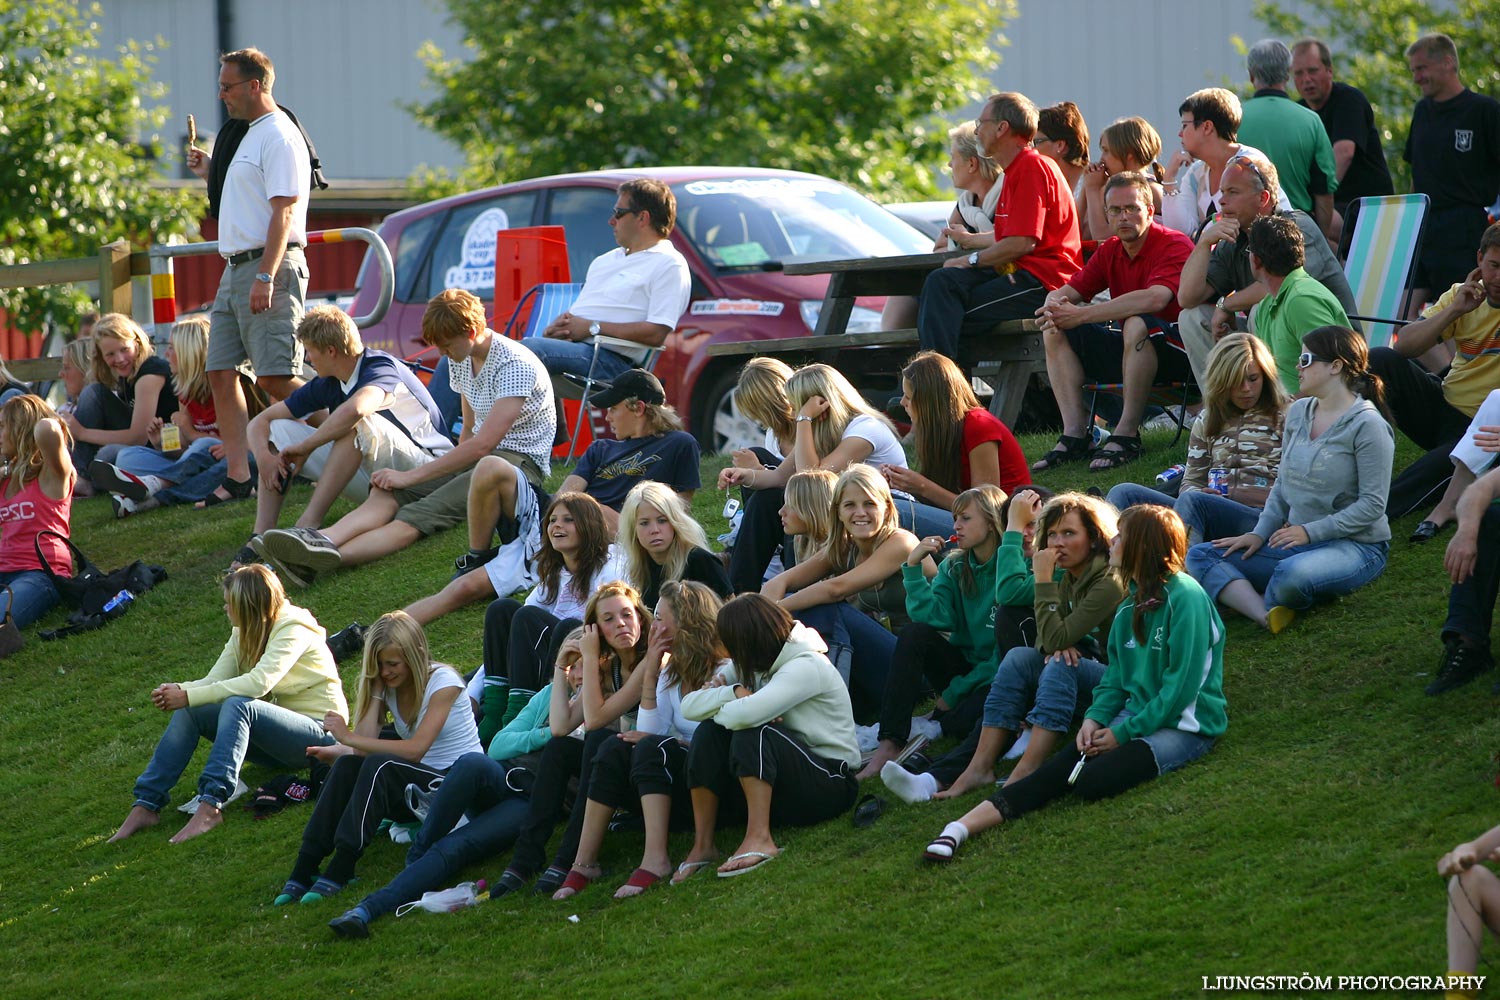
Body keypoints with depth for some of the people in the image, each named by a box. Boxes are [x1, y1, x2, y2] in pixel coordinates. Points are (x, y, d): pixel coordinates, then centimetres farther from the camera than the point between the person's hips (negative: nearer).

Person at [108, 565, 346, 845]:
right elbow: (216, 679, 0)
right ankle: (146, 805, -17)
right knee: (188, 712, -11)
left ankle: (210, 806, -46)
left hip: (320, 730, -8)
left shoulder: (293, 629, -17)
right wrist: (179, 690, -22)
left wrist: (189, 696, -30)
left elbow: (259, 682, -30)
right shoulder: (244, 632, 9)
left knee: (238, 705, -35)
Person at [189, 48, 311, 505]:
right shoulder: (251, 135, 20)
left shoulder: (279, 137, -11)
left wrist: (266, 276, -25)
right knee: (221, 373, 3)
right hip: (236, 268, 10)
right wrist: (211, 173, 19)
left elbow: (283, 210, -19)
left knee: (275, 377, -14)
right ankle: (238, 477, 3)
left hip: (269, 265, -10)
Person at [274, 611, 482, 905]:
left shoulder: (443, 682, -13)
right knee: (347, 765, -22)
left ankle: (340, 870, -37)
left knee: (380, 766, -32)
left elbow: (416, 749, -23)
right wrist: (376, 689, -10)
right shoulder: (388, 688, 6)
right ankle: (305, 867, -28)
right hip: (417, 787, 6)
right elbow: (365, 746, -9)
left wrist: (348, 737, -22)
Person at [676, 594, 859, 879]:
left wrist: (716, 709, -9)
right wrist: (734, 692, -18)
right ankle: (702, 845, -15)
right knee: (709, 732, -12)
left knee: (752, 733, -31)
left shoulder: (806, 666, -16)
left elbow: (745, 715, -31)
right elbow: (689, 706, -1)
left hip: (830, 784, -8)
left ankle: (760, 839, -37)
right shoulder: (752, 668, 10)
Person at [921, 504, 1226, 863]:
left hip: (1184, 726, -6)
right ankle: (960, 829, -31)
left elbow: (1183, 683, -17)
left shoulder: (1185, 597, -13)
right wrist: (1095, 718, -3)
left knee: (1092, 781, -32)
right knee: (1056, 771, -19)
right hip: (1135, 718, 6)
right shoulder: (1130, 607, 14)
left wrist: (1124, 733, -14)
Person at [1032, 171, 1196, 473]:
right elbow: (1064, 292, 6)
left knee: (1137, 325, -37)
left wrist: (1081, 315, -32)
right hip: (1130, 350, 7)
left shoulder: (1174, 245, -14)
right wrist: (1056, 305, -23)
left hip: (1176, 351, -7)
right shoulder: (1109, 251, 8)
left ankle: (1127, 435, -31)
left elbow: (1155, 299, -32)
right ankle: (1074, 435, -17)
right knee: (1055, 331, -5)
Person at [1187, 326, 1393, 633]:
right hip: (1298, 540, 8)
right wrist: (1260, 534, 3)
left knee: (1291, 573, -41)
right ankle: (1268, 618, -34)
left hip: (1356, 546, -8)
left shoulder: (1367, 425, -11)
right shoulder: (1298, 413, 12)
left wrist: (1310, 531, -19)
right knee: (1199, 556, -9)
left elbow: (1372, 504, -15)